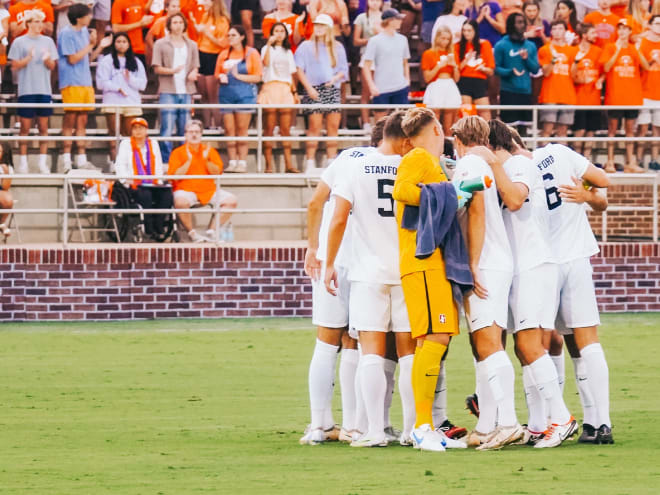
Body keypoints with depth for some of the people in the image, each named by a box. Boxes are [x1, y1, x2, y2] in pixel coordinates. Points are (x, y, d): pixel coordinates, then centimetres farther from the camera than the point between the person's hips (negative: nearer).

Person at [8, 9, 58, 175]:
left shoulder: (48, 41, 11)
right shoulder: (19, 42, 2)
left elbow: (52, 66, 10)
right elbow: (15, 66, -1)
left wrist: (47, 60, -12)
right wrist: (29, 58, -16)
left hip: (44, 89, 3)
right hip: (26, 89, -3)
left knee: (43, 126, 3)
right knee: (25, 127, -1)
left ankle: (43, 162, 7)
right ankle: (23, 163, 4)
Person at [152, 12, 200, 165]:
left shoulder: (191, 45, 16)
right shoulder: (161, 44, 5)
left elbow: (195, 67, 16)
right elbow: (157, 68, 0)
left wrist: (193, 73, -7)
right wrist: (172, 70, -17)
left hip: (186, 91, 4)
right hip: (168, 92, -4)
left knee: (185, 129, 3)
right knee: (167, 129, -9)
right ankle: (165, 162, -6)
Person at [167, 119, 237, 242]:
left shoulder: (210, 151, 13)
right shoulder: (178, 153, 3)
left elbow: (217, 172, 3)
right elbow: (175, 176, -8)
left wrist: (206, 160, -12)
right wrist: (189, 161, -16)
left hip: (209, 190, 4)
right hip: (186, 190, -4)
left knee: (231, 200, -14)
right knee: (181, 202, -38)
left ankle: (212, 231, -8)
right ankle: (192, 233, -19)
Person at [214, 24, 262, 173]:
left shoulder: (251, 53, 2)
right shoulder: (224, 55, 13)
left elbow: (257, 77, -2)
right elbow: (217, 75, 19)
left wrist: (238, 76, -11)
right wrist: (221, 78, -4)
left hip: (245, 94, -3)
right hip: (226, 94, 3)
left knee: (242, 129, -4)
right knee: (229, 130, -1)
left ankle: (242, 163, -1)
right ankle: (232, 162, 4)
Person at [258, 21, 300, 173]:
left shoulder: (288, 52, 21)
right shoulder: (267, 48, 7)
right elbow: (266, 62, -14)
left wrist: (295, 92, 14)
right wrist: (269, 44, -17)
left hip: (285, 89, 4)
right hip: (270, 87, -4)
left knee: (286, 129, 0)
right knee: (269, 128, -6)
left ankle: (288, 164, -1)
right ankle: (268, 164, -6)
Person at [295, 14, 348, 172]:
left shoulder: (337, 47, 14)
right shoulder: (306, 46, 7)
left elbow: (344, 70, 14)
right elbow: (299, 70, 1)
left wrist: (335, 78, -7)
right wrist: (309, 88, -9)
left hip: (332, 89, 3)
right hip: (314, 90, -3)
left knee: (333, 126, 0)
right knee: (314, 126, -8)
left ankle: (332, 162, 5)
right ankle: (310, 163, -8)